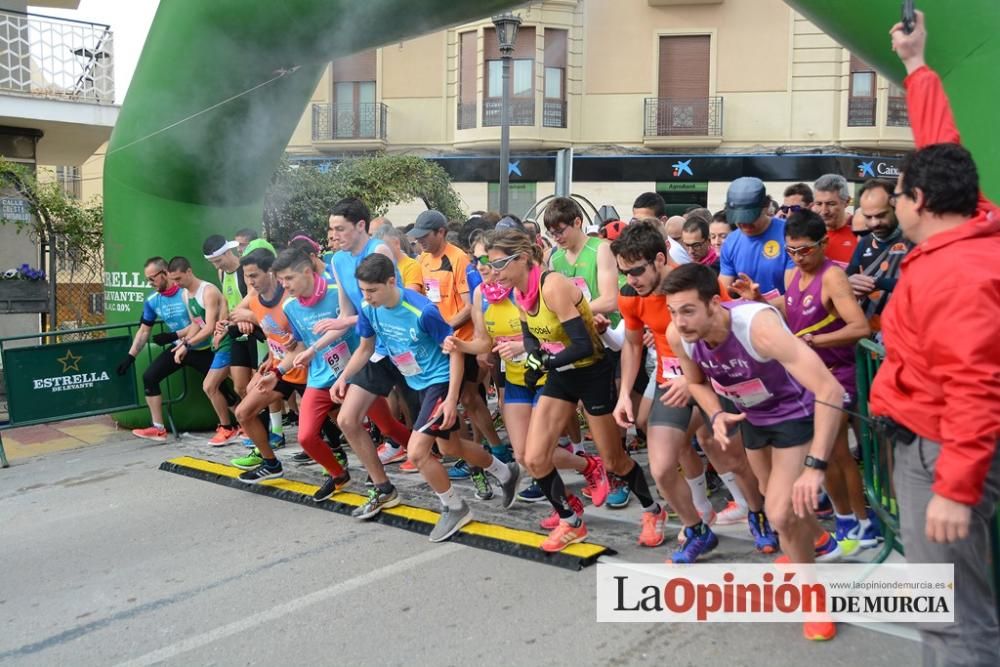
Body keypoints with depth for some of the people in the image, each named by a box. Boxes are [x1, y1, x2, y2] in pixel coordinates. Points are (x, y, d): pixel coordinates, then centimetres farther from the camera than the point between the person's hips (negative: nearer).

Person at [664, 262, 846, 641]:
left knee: (781, 514, -14)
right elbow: (697, 382, 2)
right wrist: (716, 416, -19)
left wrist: (815, 467, -47)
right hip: (752, 415, 6)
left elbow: (830, 390, -43)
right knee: (776, 498, 25)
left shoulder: (757, 326, -40)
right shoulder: (677, 336, -22)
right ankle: (820, 541, 57)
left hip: (796, 412, -6)